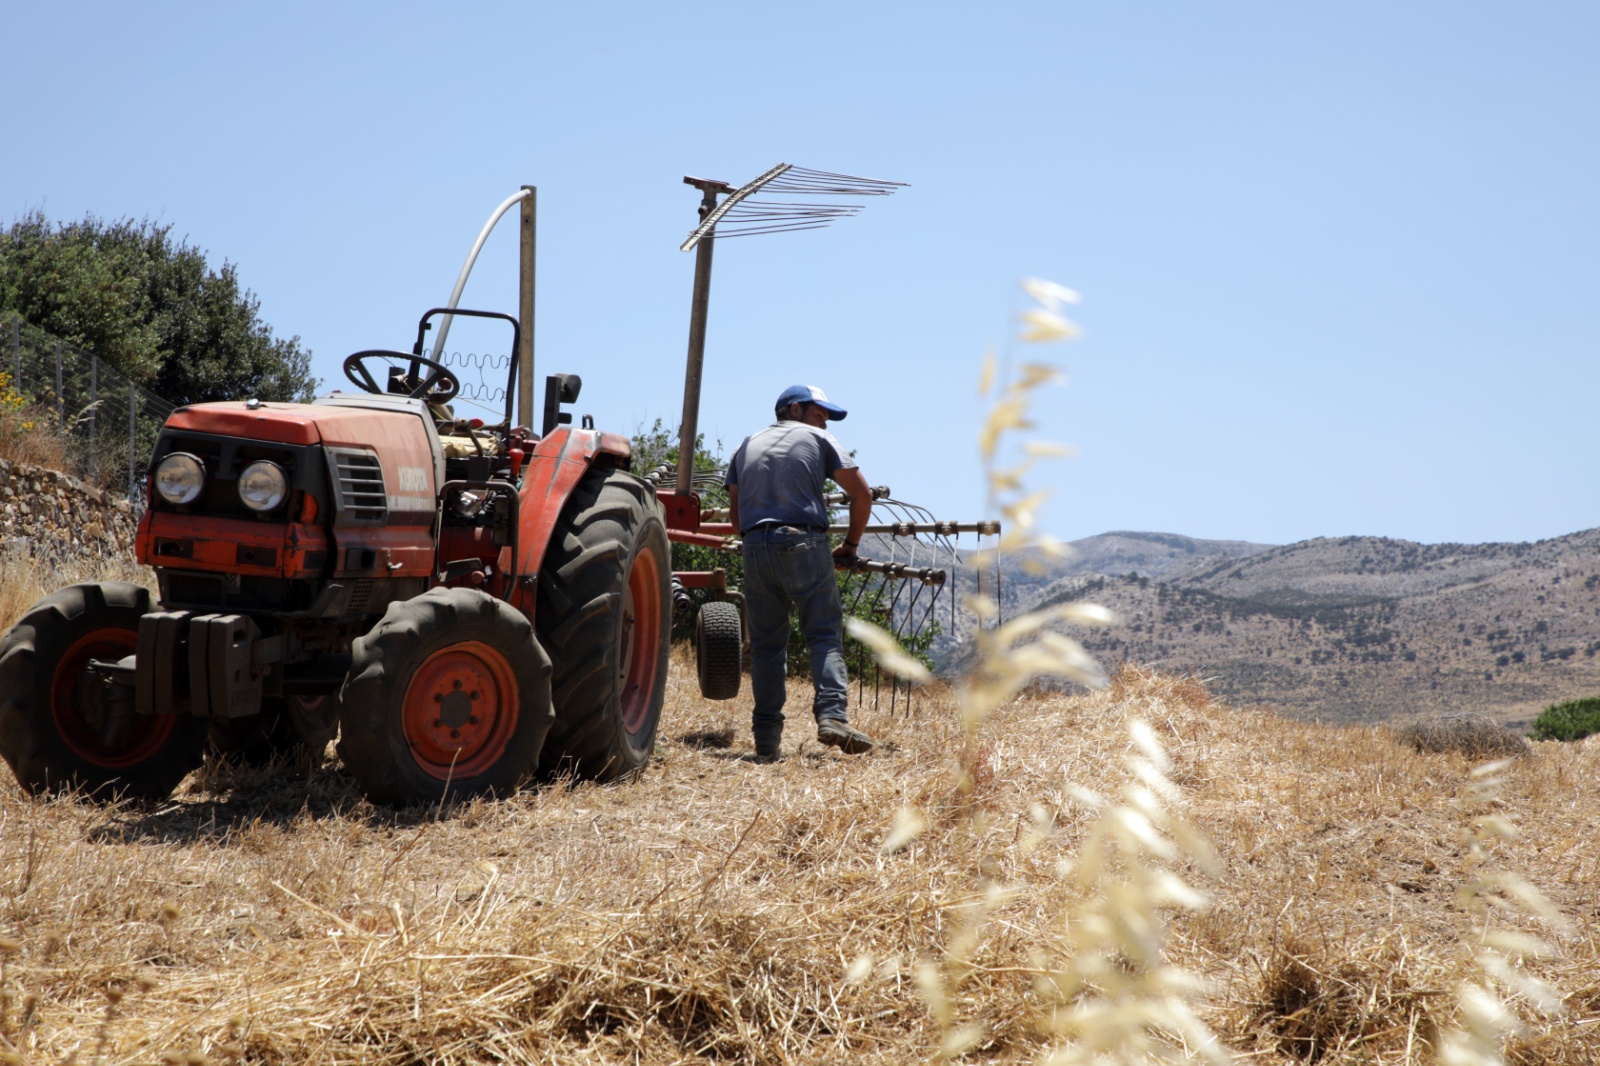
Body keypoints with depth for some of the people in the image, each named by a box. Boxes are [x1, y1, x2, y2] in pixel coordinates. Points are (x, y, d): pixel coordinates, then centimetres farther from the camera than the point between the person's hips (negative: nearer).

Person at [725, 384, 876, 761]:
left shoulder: (747, 446, 24)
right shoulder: (817, 439, 12)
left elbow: (735, 515, 20)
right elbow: (862, 494, 6)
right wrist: (851, 543, 16)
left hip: (755, 547, 4)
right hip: (803, 543, -4)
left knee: (766, 643, 6)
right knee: (825, 633, -4)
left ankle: (766, 740, 2)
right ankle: (832, 714, -23)